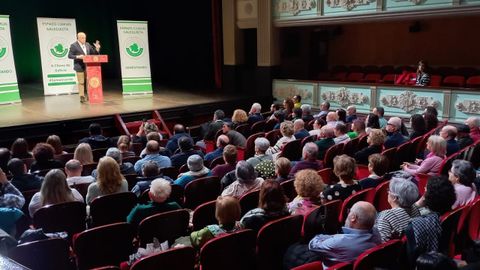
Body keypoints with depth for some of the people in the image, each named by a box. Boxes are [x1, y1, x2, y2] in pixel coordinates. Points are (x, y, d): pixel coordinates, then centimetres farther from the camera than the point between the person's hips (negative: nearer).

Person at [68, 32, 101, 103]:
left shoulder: (87, 45, 10)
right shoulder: (73, 45, -5)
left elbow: (93, 53, 12)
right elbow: (70, 55, -8)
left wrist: (97, 48, -6)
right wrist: (78, 57, -22)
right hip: (80, 67, -5)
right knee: (81, 82, -1)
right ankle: (82, 97, 7)